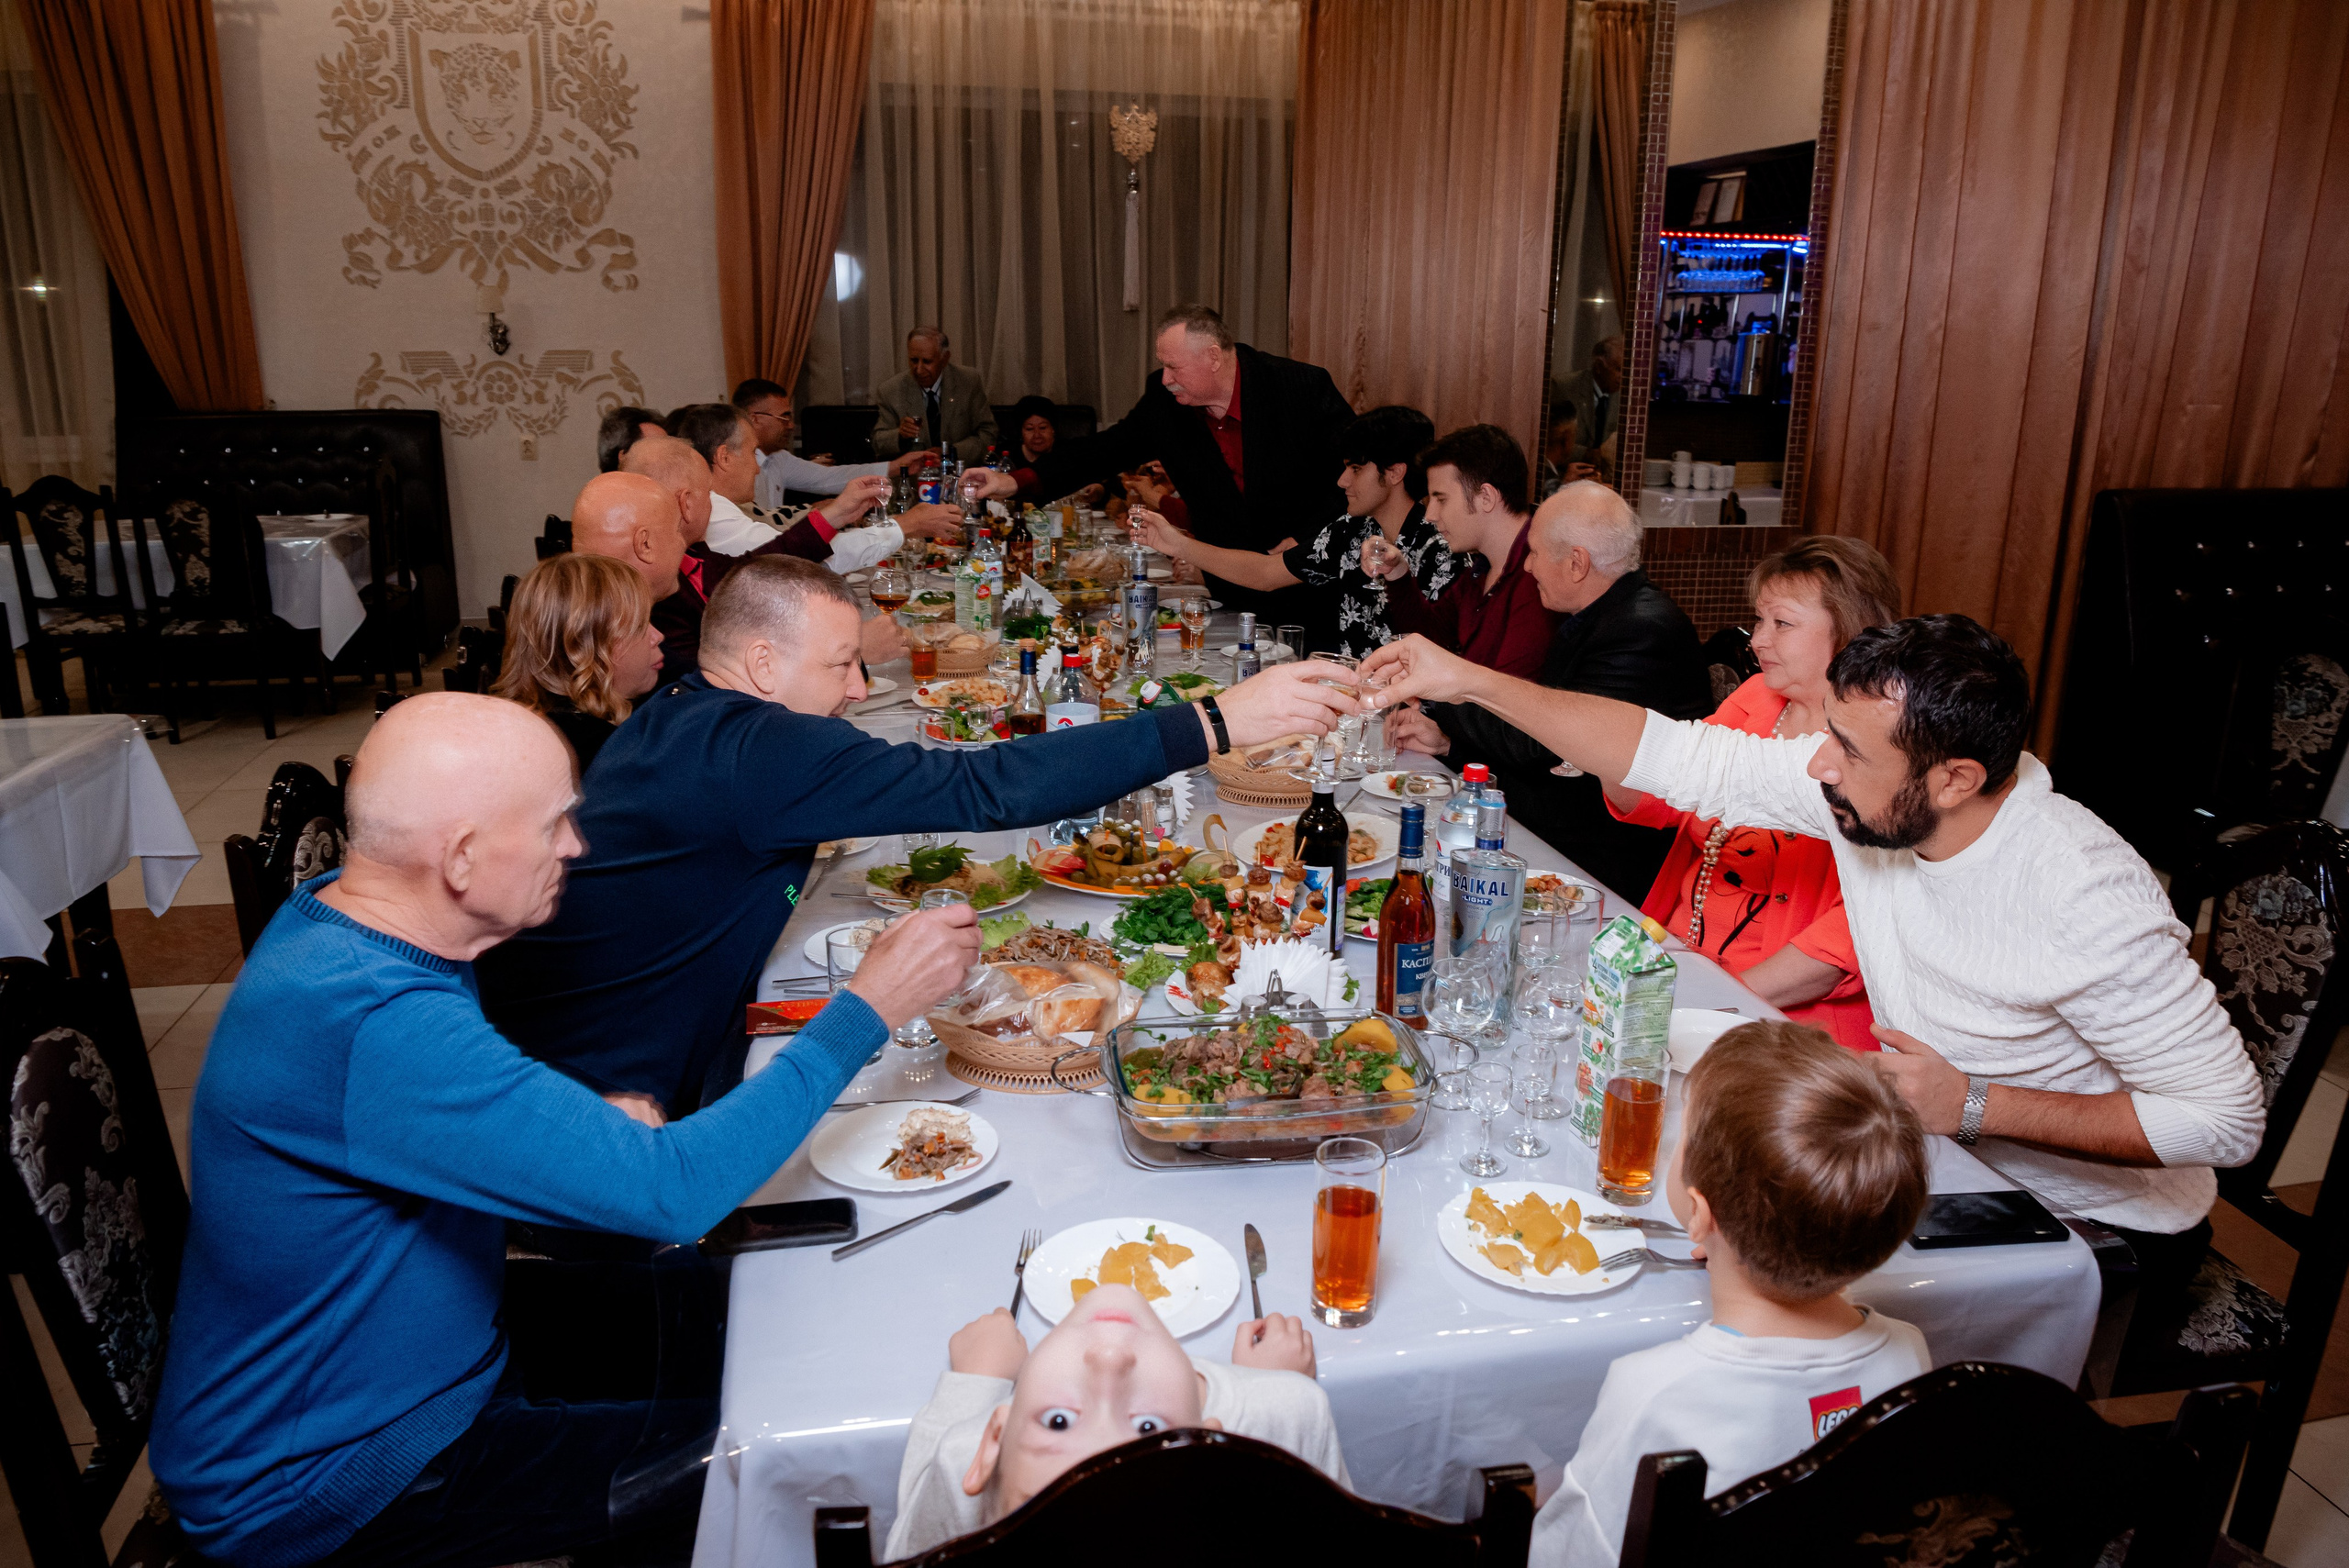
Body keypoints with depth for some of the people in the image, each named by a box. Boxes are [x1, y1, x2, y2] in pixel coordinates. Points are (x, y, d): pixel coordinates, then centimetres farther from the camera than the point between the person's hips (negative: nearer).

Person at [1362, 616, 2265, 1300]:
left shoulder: (2088, 902, -32)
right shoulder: (1867, 788, -15)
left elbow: (2228, 1118, -24)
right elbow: (1679, 758, -11)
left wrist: (1975, 1105, -29)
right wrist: (1469, 682, -14)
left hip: (2102, 1229, -6)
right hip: (1951, 1165, 6)